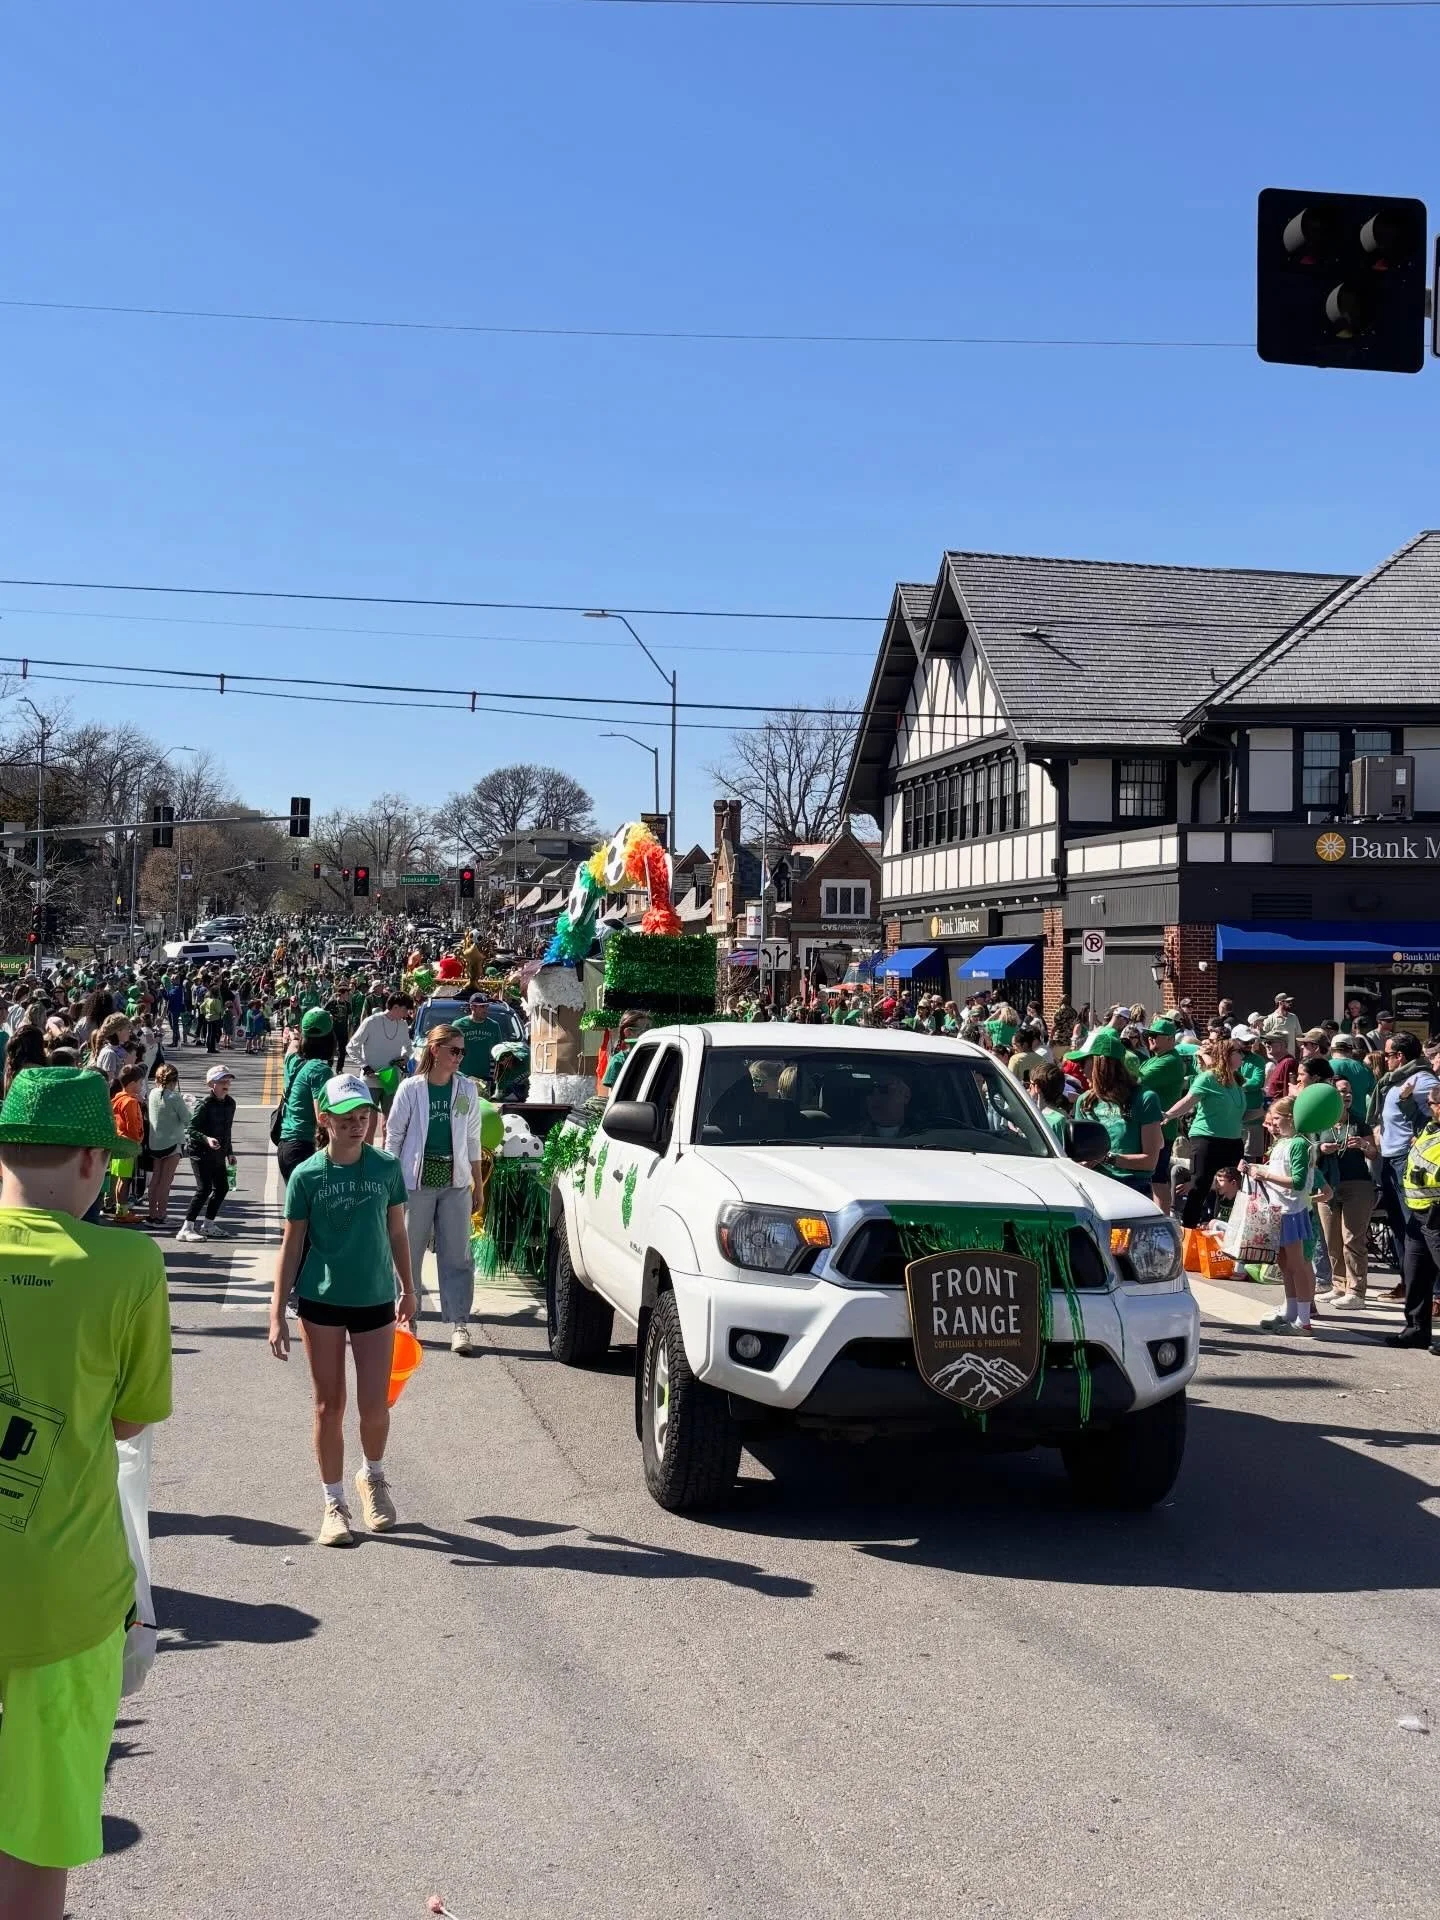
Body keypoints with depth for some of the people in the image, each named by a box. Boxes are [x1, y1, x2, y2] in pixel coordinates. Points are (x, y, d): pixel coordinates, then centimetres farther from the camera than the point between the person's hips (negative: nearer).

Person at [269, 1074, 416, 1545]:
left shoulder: (387, 1168, -2)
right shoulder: (306, 1175, -6)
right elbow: (291, 1246, -2)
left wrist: (408, 1290, 15)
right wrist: (277, 1314, -5)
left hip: (376, 1299, 1)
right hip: (321, 1301, -1)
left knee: (374, 1405, 1)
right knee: (329, 1405, 6)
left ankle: (372, 1477, 31)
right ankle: (334, 1503, 20)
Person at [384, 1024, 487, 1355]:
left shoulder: (467, 1089, 5)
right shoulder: (412, 1088, -3)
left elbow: (473, 1140, 11)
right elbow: (394, 1136, 1)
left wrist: (478, 1184, 10)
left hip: (455, 1180, 2)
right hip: (417, 1179, -2)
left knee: (457, 1255, -1)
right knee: (408, 1251, 5)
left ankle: (459, 1324, 1)